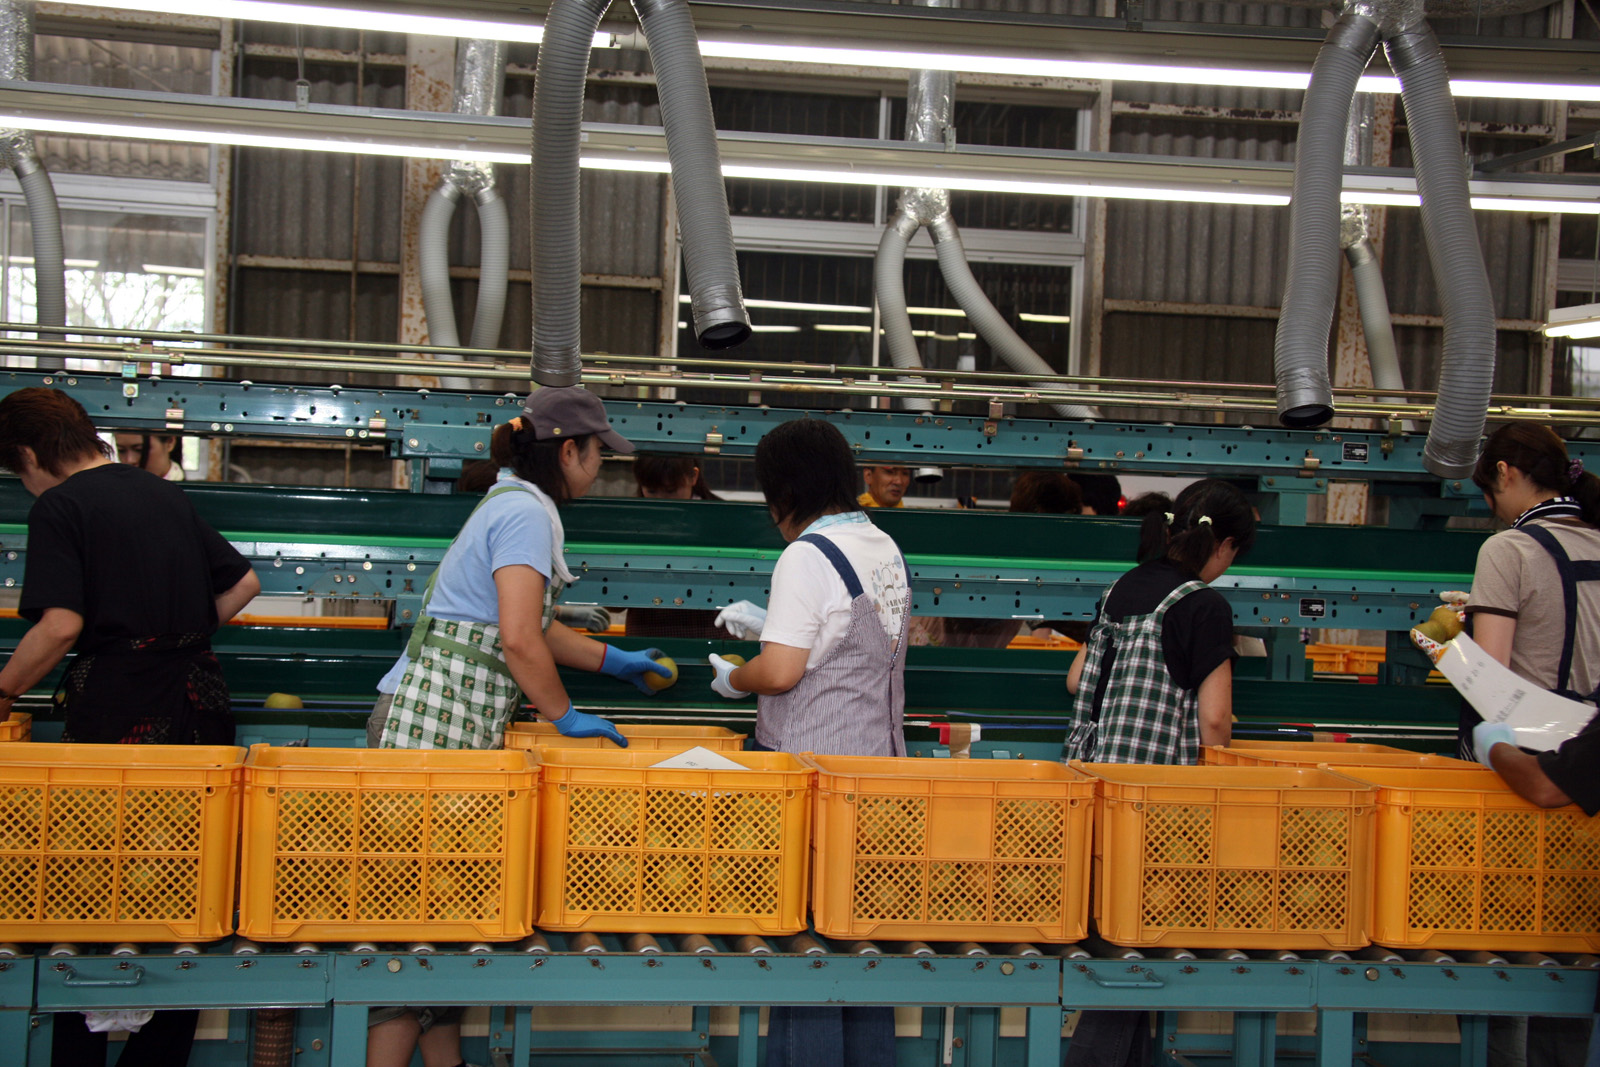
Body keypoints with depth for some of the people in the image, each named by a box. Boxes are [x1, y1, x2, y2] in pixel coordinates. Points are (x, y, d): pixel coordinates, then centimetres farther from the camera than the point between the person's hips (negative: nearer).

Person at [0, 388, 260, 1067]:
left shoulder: (59, 507, -6)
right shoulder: (166, 495, 15)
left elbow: (61, 625, -17)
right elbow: (243, 584, 18)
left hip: (119, 713, -6)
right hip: (198, 704, 7)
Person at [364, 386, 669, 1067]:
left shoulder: (513, 505, 21)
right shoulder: (527, 513, -11)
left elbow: (530, 627, 31)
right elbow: (519, 640, -19)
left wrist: (612, 660, 38)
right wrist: (566, 717, -7)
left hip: (458, 719, 10)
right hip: (441, 718, -10)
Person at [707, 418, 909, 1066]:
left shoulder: (807, 556, -14)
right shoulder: (885, 549, 11)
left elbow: (780, 672, -19)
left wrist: (731, 680, 1)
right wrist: (769, 622, 28)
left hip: (815, 769, -8)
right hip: (879, 759, 8)